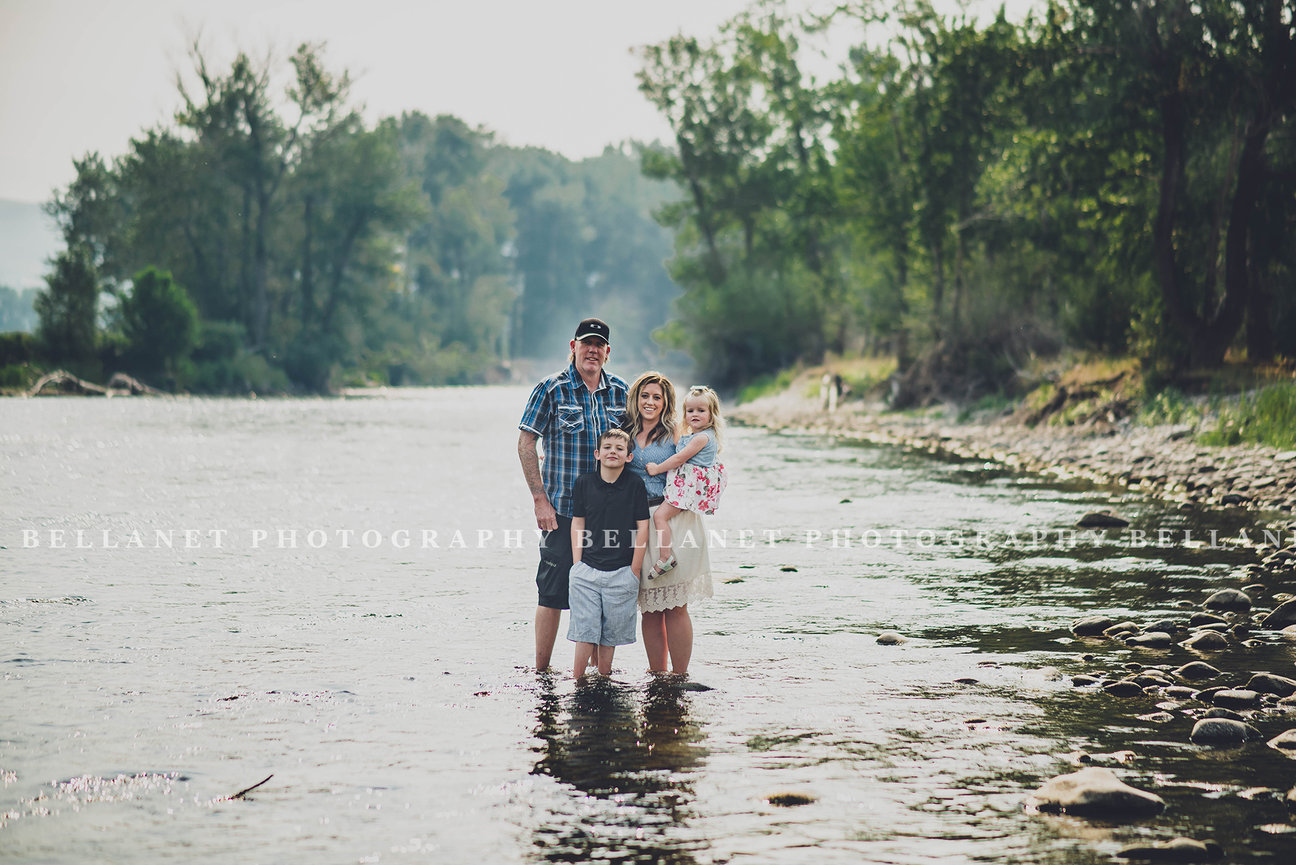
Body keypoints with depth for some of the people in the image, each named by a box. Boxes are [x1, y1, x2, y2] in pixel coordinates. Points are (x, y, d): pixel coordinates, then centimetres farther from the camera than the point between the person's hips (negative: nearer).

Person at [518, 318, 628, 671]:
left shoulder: (621, 392, 8)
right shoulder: (551, 389, -4)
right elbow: (525, 444, -5)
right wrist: (540, 500, -11)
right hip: (562, 510, -4)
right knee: (553, 592, -2)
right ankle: (541, 672, 8)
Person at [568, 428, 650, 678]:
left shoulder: (635, 484, -2)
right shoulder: (584, 483, 3)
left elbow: (642, 527, 0)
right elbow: (577, 525, 8)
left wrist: (635, 569, -1)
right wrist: (577, 565, 2)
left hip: (622, 572, -1)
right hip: (587, 570, 1)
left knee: (612, 631, 6)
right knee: (584, 628, -1)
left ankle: (604, 676, 18)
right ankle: (576, 679, 6)